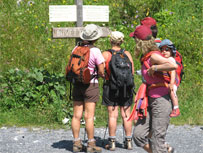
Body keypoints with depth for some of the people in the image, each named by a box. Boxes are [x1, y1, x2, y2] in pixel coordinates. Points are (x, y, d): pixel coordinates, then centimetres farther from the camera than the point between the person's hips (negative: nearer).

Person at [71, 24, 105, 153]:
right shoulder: (95, 50, -11)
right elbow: (101, 71, -9)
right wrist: (103, 75, 11)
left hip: (77, 83, 5)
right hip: (91, 84, -5)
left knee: (77, 115, 7)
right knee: (89, 116, -3)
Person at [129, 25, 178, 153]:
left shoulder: (153, 56, -16)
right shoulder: (146, 57, 10)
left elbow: (174, 66, -30)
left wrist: (154, 68, -21)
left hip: (161, 100, -9)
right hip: (150, 100, 9)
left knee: (157, 140, -5)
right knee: (139, 135, 4)